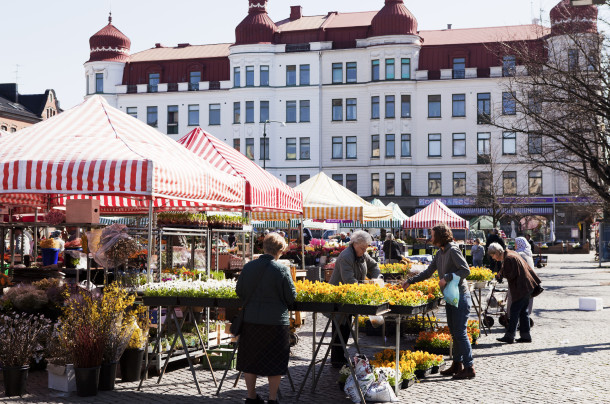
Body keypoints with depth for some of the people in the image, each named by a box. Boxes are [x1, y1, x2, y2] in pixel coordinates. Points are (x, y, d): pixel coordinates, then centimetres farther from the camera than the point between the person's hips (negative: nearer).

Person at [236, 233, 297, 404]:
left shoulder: (248, 267, -3)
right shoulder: (282, 270, -14)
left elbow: (239, 291, 6)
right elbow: (291, 297, -8)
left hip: (250, 320, 4)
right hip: (276, 321, -3)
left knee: (250, 359, 15)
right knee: (275, 363, 9)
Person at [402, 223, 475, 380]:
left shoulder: (453, 251, -14)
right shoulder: (440, 253, 13)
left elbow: (466, 270, -21)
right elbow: (428, 272, 20)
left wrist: (446, 278, -21)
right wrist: (410, 281, 17)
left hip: (460, 296, -9)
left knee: (460, 332, -8)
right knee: (453, 332, 12)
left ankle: (469, 368, -4)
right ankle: (457, 364, 20)